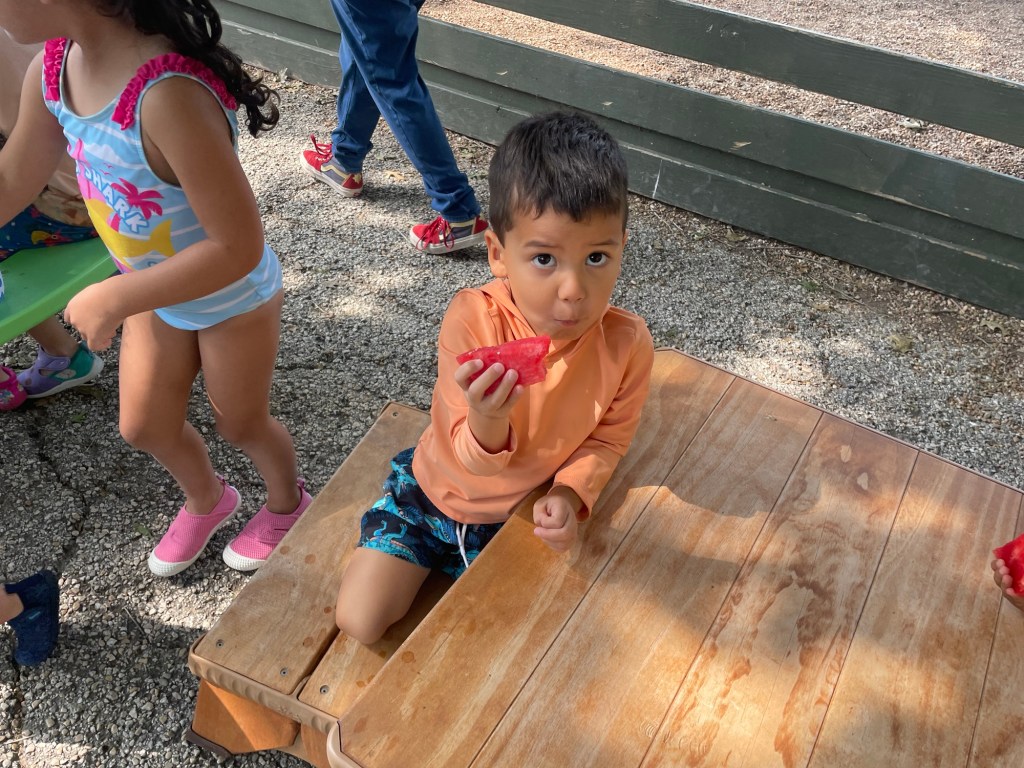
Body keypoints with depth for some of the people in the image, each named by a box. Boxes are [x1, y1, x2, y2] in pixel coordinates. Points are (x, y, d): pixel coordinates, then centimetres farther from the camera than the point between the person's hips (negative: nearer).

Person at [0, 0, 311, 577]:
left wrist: (115, 299, -29)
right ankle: (207, 499, 54)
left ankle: (287, 502, 51)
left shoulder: (169, 96, -39)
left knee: (241, 425, 18)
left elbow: (239, 246, -36)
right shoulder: (52, 67, -13)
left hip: (234, 300, -7)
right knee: (145, 427, 21)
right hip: (157, 292, 7)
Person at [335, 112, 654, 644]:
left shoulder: (627, 344, -25)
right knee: (359, 622, -4)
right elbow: (474, 461, -25)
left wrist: (570, 493, -26)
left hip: (520, 517, 1)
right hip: (439, 489, -1)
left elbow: (608, 439, -6)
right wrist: (486, 424, -50)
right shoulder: (471, 320, -30)